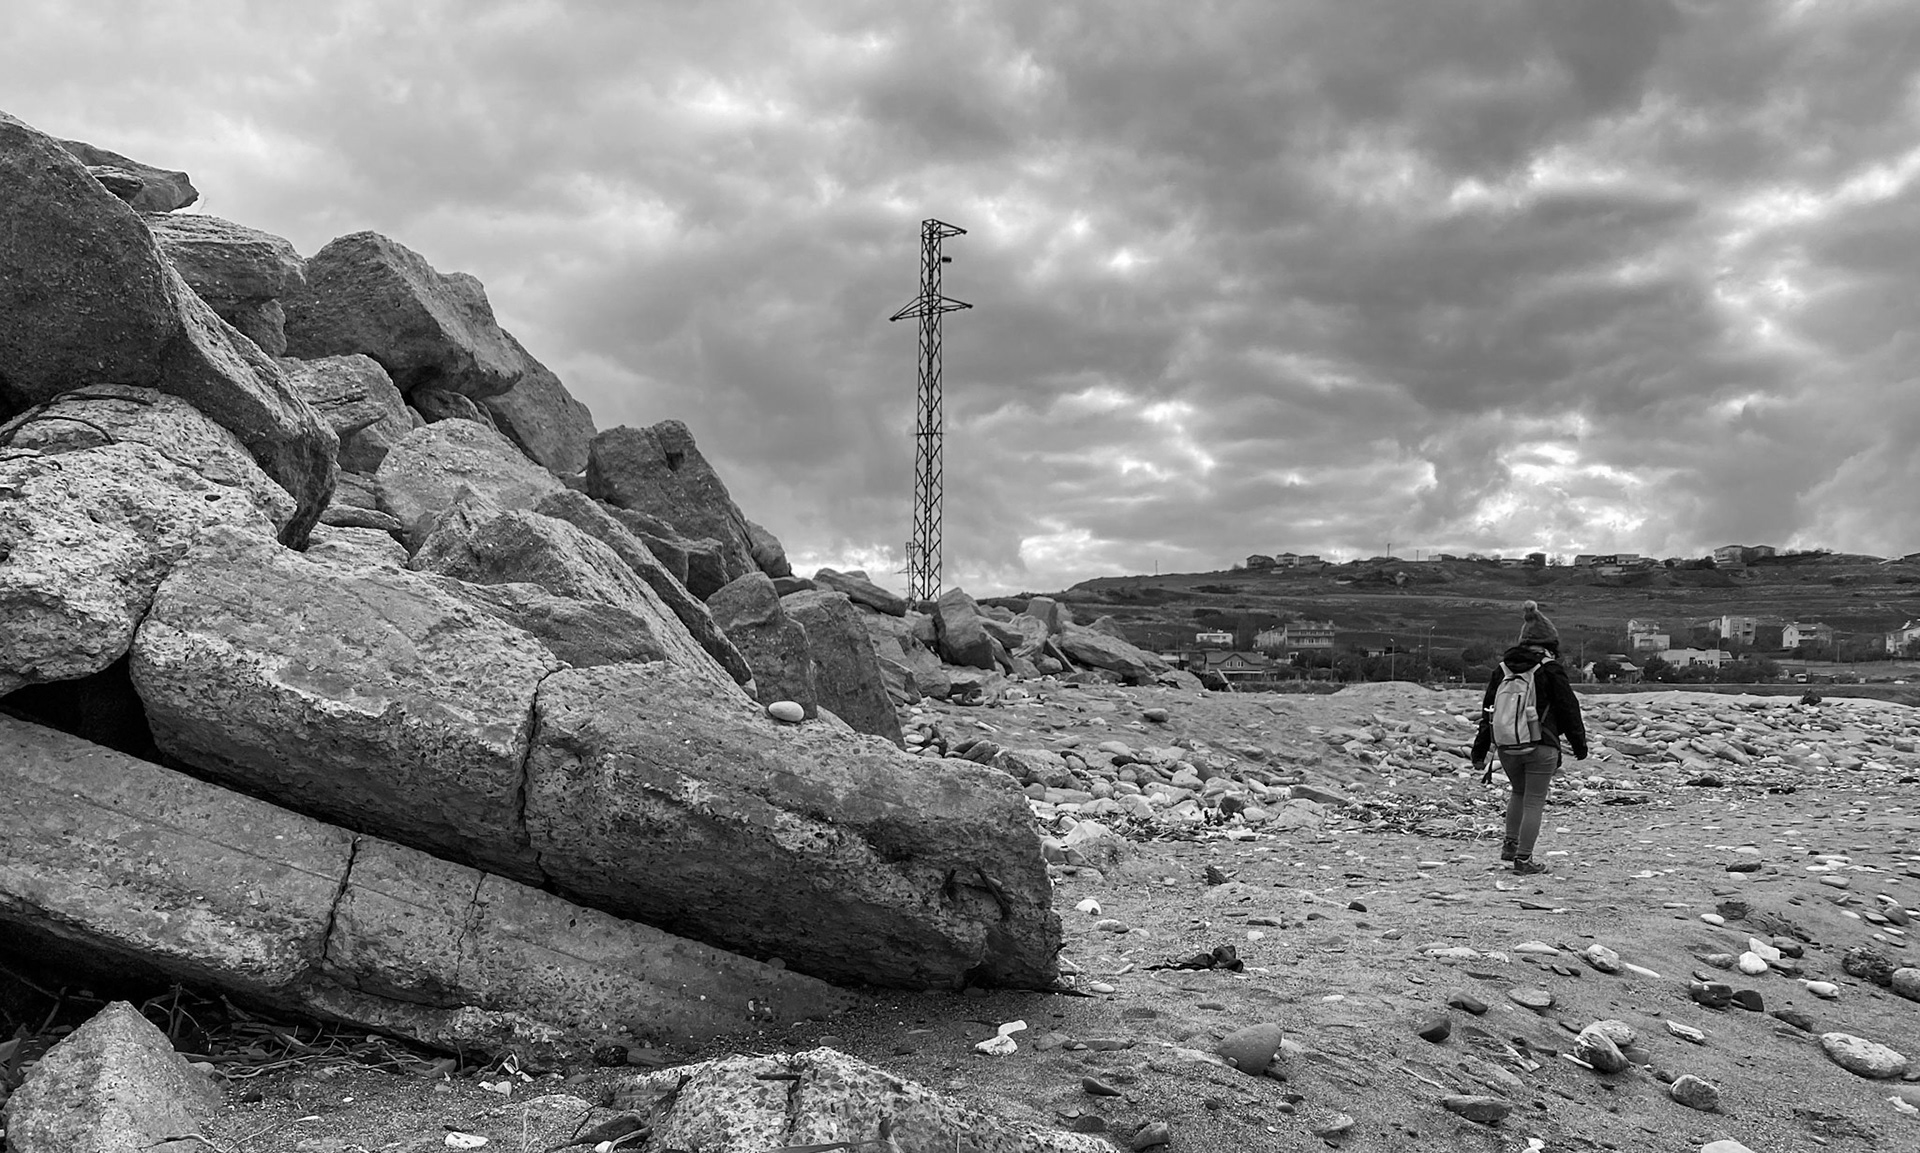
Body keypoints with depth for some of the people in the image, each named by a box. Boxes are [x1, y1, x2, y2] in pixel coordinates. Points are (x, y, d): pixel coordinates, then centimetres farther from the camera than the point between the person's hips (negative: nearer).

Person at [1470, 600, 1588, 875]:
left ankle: (1510, 845, 24)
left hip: (1507, 747, 5)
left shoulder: (1503, 668, 7)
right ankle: (1523, 859, 4)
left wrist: (1480, 751, 15)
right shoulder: (1550, 669, -8)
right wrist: (1579, 744, 8)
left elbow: (1487, 710, 10)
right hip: (1541, 747, -5)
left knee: (1518, 792, 25)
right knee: (1534, 801, 3)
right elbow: (1568, 708, -4)